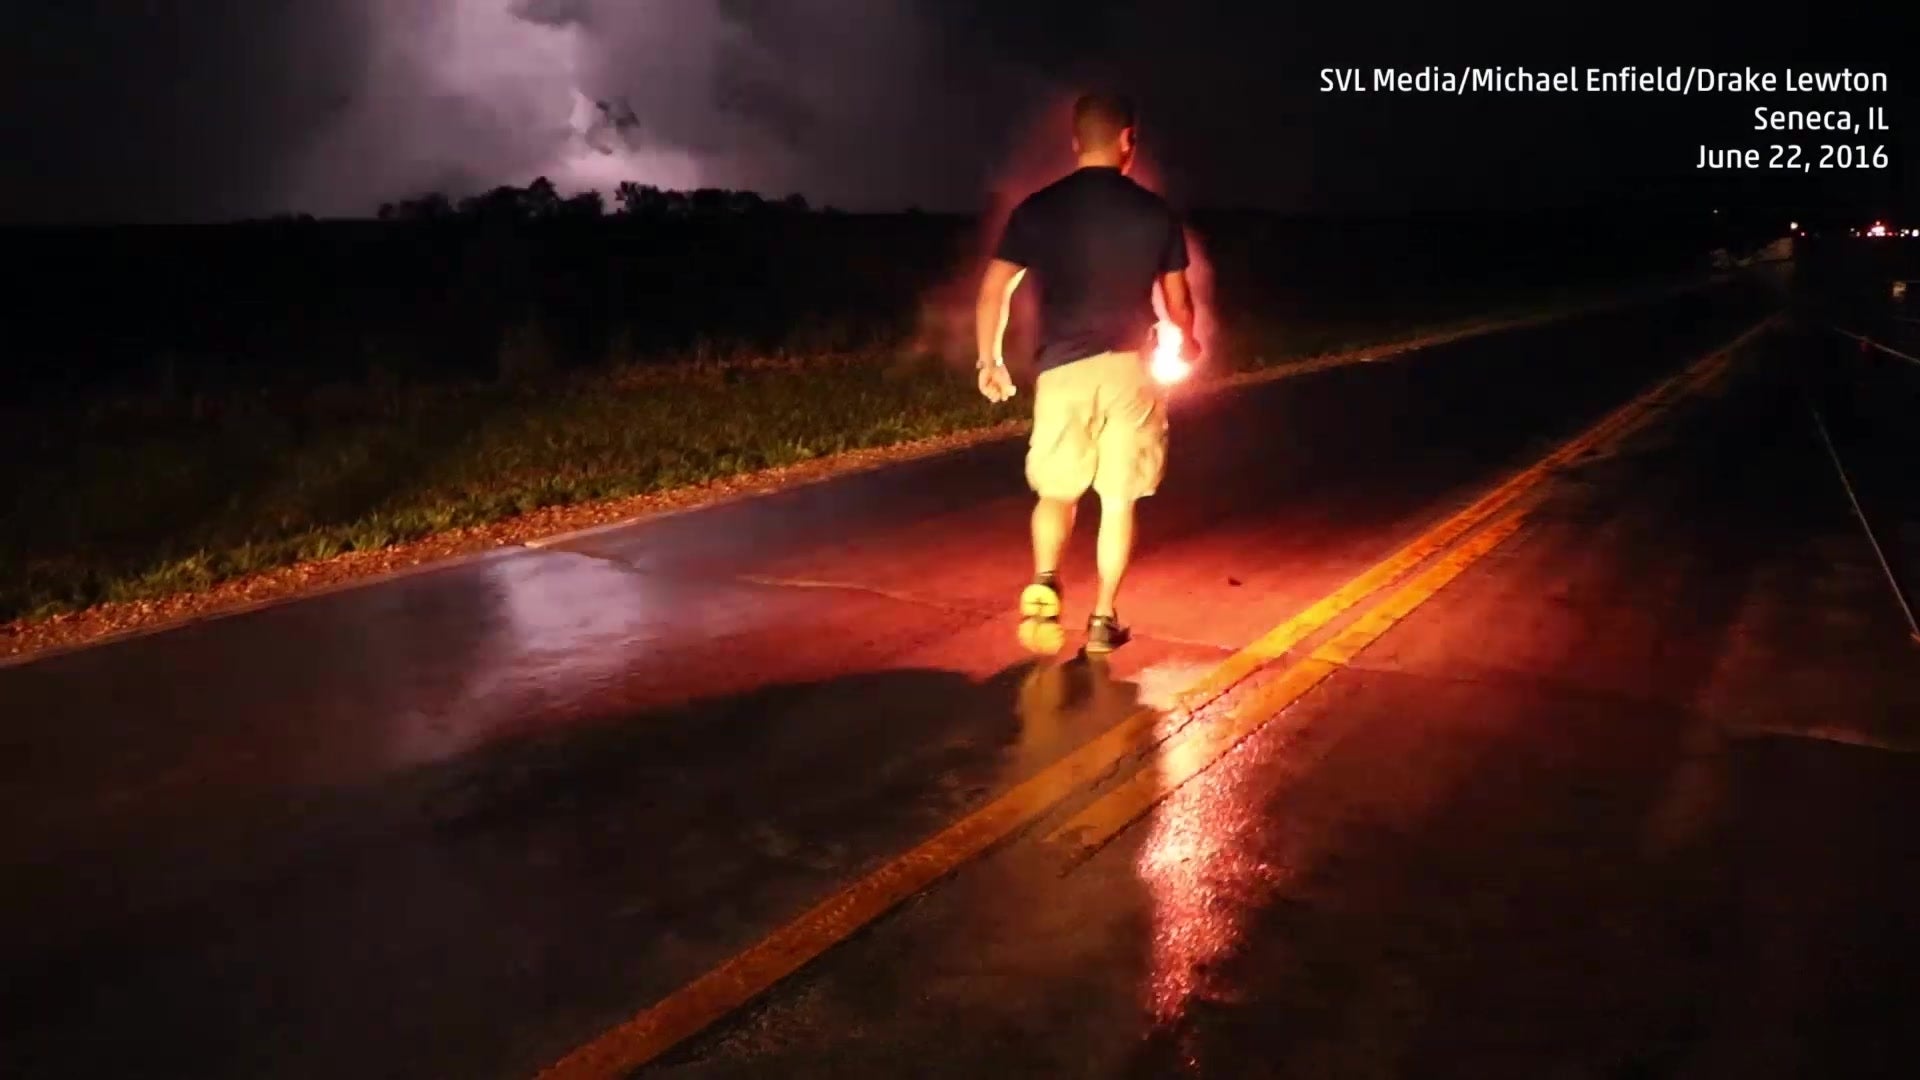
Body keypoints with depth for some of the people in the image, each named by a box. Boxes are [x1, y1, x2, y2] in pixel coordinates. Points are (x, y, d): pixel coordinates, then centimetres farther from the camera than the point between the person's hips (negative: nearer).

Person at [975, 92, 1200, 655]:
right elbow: (1178, 302, 9)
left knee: (1056, 492, 15)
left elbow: (994, 291, -2)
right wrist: (1187, 343, 30)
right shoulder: (1155, 212, 2)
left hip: (1062, 371, 0)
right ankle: (1103, 619, 12)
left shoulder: (1038, 208, 1)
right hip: (1129, 369, 0)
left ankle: (1045, 583, -10)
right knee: (1118, 499, 10)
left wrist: (990, 361, 11)